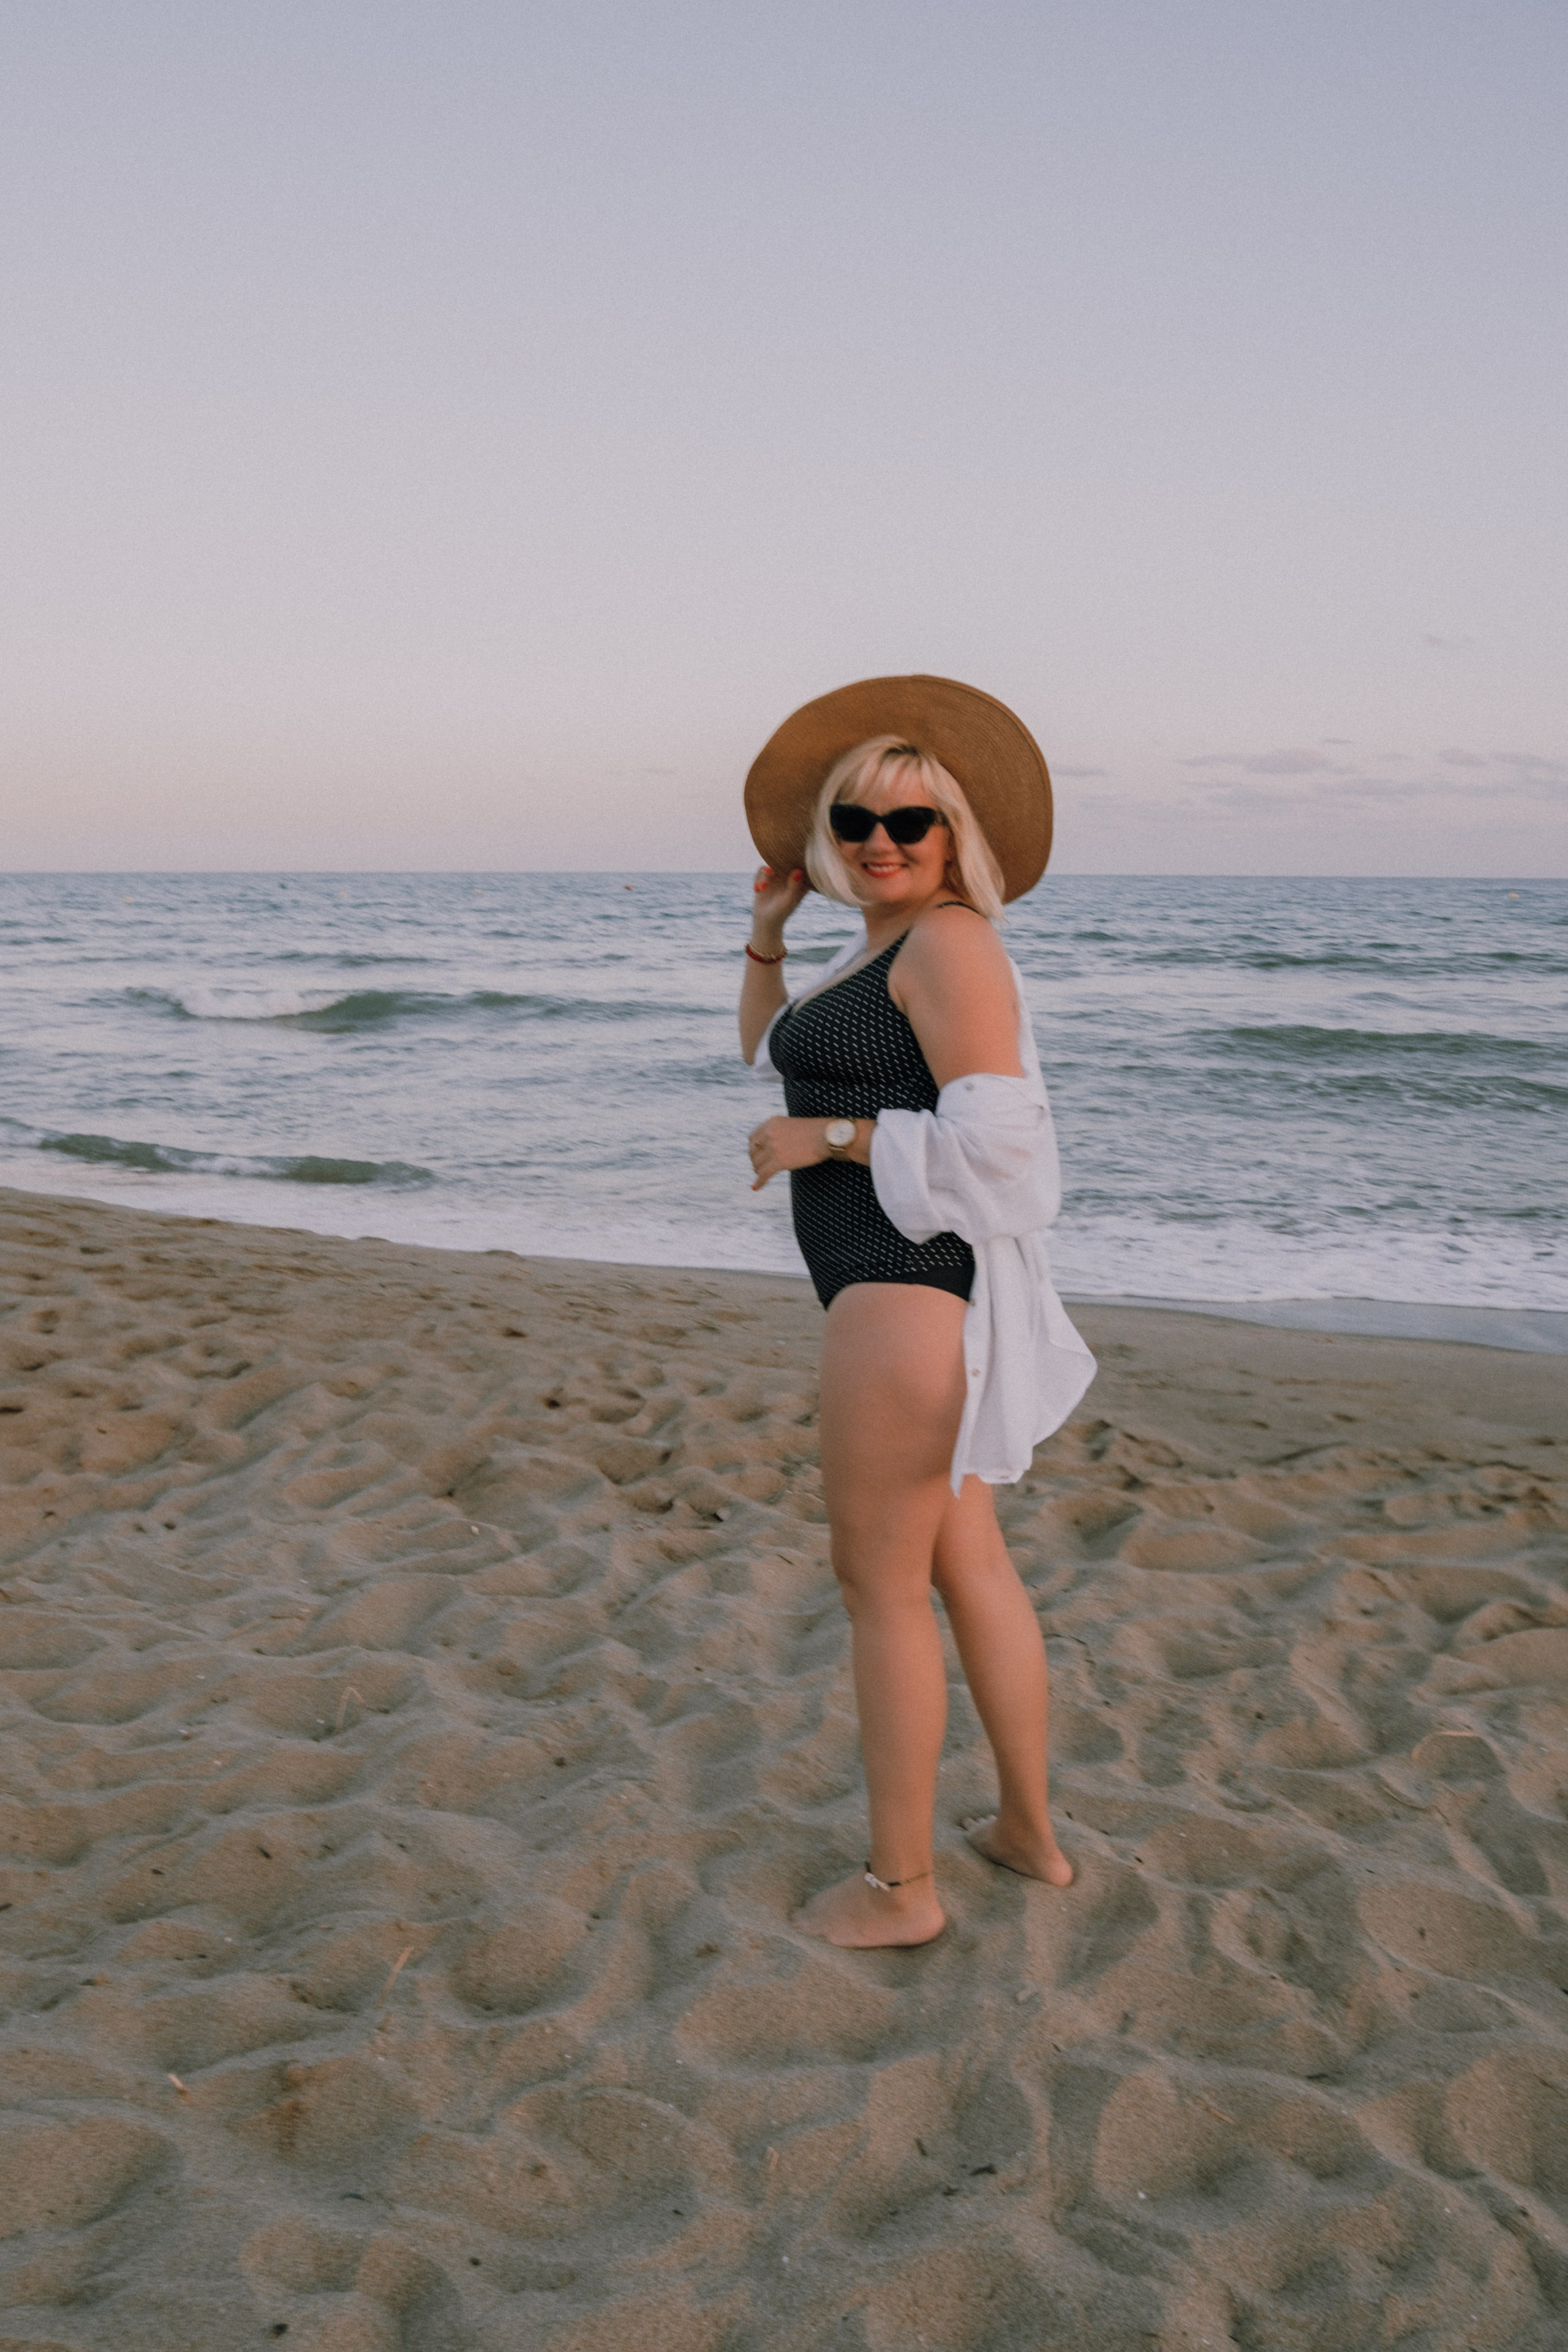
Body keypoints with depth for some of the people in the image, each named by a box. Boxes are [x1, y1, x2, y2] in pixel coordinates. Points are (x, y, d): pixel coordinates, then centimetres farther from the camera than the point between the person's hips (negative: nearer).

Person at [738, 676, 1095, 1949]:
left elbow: (993, 1137, -23)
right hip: (901, 1284, 11)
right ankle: (1031, 1829, 33)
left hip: (911, 1284, -11)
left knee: (881, 1581, -1)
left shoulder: (949, 940, -13)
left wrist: (825, 1140, -15)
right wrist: (768, 929, 21)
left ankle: (900, 1883, 13)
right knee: (967, 1560, 19)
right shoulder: (883, 947, 17)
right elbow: (773, 1054, 33)